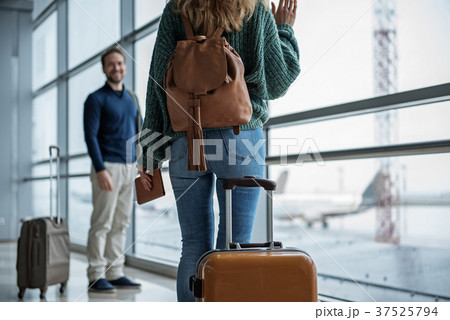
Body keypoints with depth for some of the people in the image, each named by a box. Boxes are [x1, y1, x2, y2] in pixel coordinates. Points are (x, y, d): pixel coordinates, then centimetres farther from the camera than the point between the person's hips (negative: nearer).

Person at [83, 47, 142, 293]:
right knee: (102, 223, -5)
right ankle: (96, 276, 0)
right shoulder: (96, 99, -3)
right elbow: (90, 136, -11)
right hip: (108, 168, -6)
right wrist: (100, 170, -19)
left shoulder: (131, 98, 16)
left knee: (120, 224, 8)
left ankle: (114, 273, 14)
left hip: (129, 169, 6)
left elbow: (139, 131, 21)